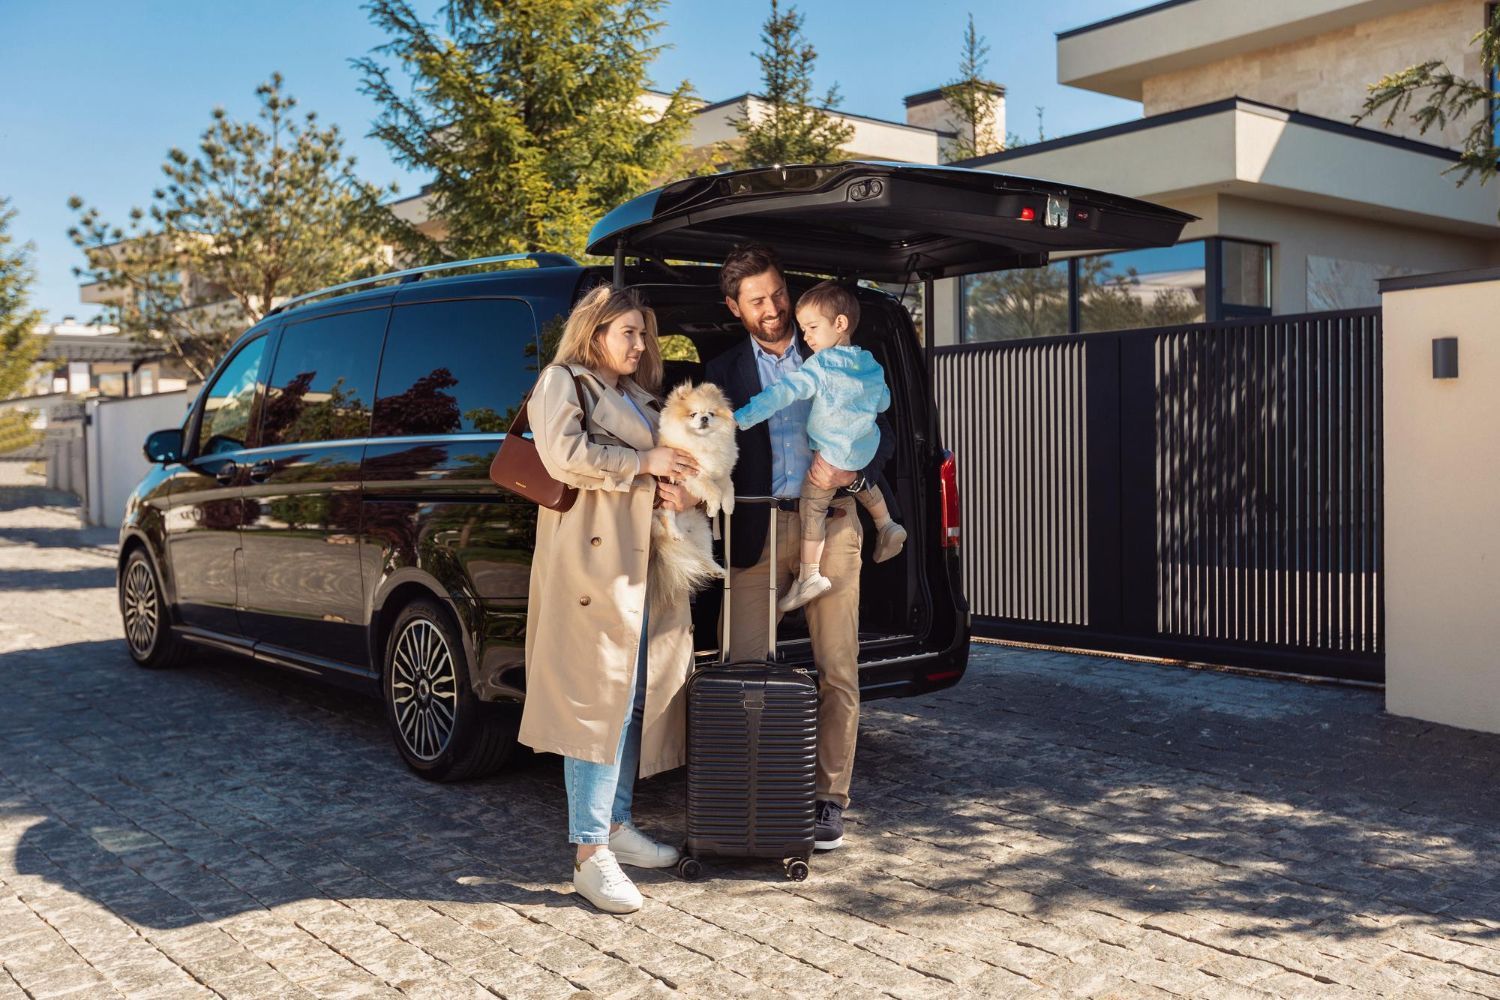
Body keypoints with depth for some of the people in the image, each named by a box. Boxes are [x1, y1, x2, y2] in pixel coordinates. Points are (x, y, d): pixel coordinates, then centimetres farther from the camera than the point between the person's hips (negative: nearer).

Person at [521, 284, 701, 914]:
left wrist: (680, 487, 3)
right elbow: (564, 456, -14)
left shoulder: (642, 398, 25)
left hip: (644, 563, 8)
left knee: (636, 697, 9)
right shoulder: (562, 383, 2)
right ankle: (590, 853, -9)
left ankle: (615, 825, 19)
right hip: (591, 561, -8)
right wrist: (644, 463, -11)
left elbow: (671, 461, 27)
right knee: (596, 699, -11)